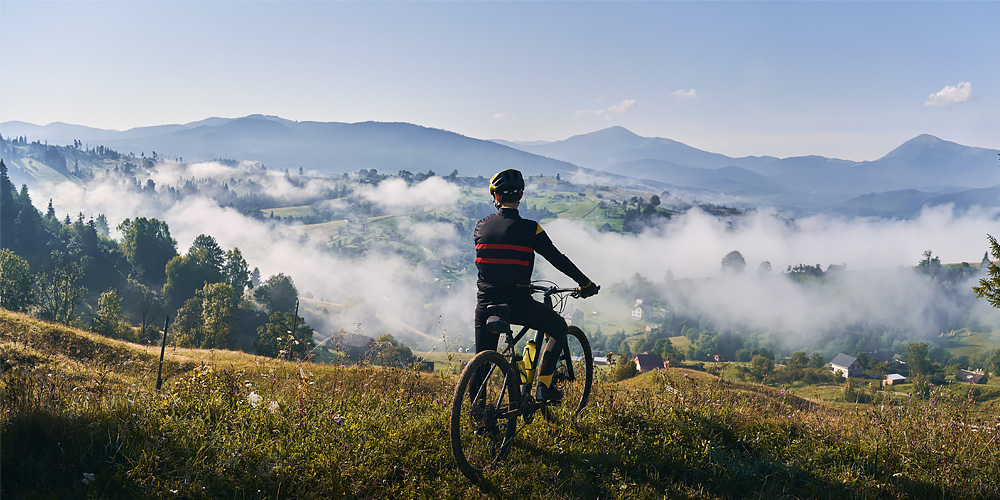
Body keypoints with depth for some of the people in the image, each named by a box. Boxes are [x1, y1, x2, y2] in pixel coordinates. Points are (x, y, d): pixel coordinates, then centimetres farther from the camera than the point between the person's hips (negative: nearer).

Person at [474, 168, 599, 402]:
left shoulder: (482, 226, 4)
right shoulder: (529, 229, -8)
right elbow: (558, 259, -3)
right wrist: (585, 283, 9)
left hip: (486, 305, 4)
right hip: (518, 304, -4)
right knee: (559, 328, 19)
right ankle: (543, 385, 9)